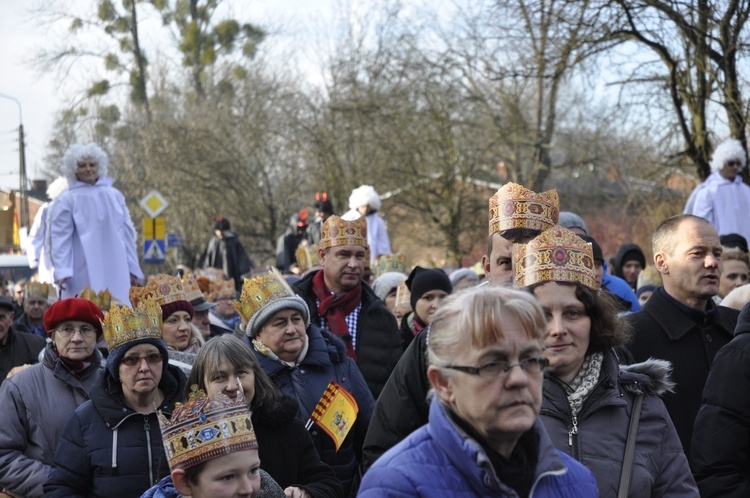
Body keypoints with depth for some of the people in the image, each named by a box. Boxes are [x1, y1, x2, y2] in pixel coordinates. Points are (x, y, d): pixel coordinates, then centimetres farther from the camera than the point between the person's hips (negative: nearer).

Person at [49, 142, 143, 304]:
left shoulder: (114, 196, 11)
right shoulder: (66, 200, 1)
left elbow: (127, 232, 13)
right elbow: (60, 237, -3)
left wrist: (132, 267, 9)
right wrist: (62, 271, -13)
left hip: (115, 271, 3)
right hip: (83, 273, -3)